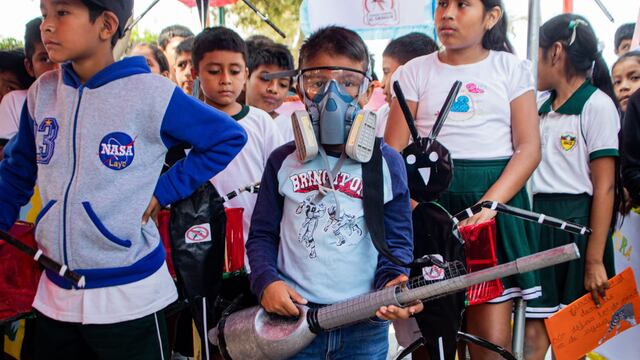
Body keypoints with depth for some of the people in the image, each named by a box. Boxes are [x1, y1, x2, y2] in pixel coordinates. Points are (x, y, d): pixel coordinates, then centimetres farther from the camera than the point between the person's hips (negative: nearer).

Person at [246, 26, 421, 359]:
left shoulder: (387, 163, 1)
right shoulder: (283, 161, 4)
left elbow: (397, 241, 3)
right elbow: (262, 234, 7)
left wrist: (394, 281, -16)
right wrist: (266, 281, -10)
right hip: (291, 317, 1)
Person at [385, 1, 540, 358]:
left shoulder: (513, 69, 8)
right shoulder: (415, 72, 10)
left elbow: (529, 147, 0)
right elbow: (393, 151, 4)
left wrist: (490, 203, -16)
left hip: (496, 199, 0)